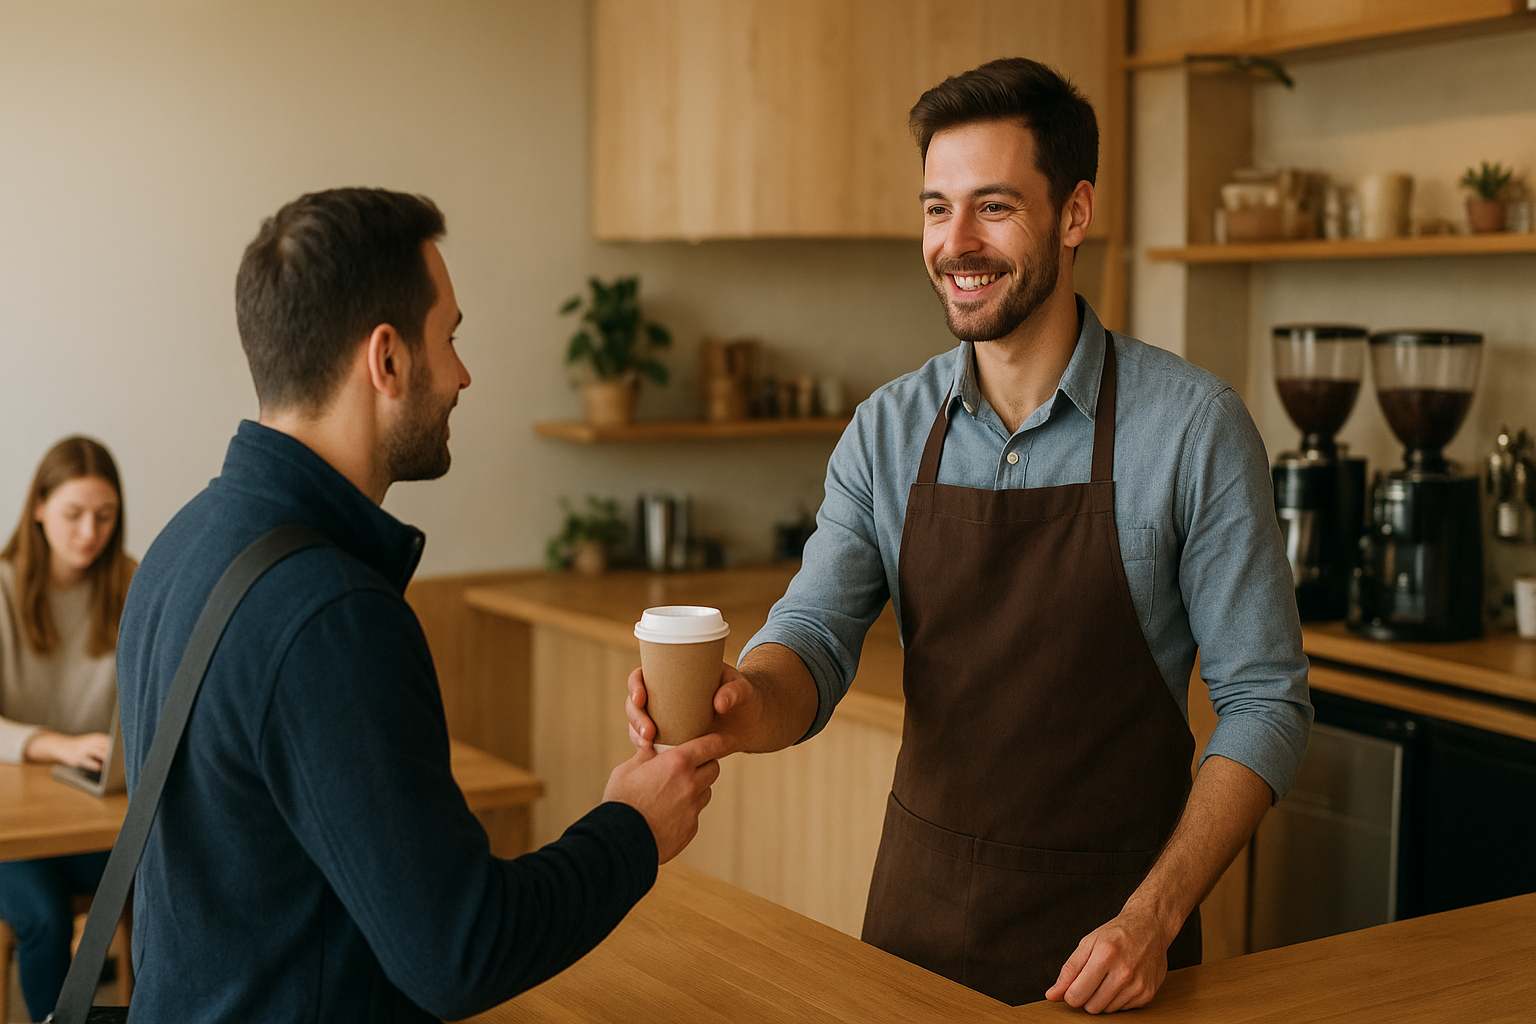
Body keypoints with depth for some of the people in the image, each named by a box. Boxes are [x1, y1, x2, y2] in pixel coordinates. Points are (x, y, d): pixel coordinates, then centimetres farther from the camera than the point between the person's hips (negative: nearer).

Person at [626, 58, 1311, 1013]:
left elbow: (1263, 702, -9)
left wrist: (1153, 918, -17)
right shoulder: (887, 432, -1)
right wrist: (741, 700, -30)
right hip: (919, 906, 4)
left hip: (1108, 926, -3)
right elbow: (815, 644, -7)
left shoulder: (1194, 425, -11)